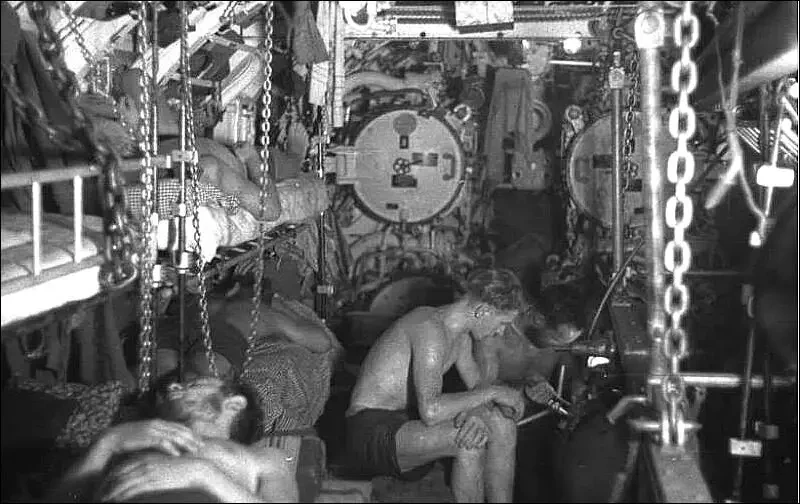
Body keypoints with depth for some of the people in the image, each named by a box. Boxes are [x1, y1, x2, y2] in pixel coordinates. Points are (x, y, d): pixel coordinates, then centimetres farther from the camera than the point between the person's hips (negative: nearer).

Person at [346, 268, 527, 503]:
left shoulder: (459, 333, 6)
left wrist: (476, 413, -14)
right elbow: (430, 411, -35)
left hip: (409, 421, 10)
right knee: (470, 442, -31)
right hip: (373, 433, -10)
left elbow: (478, 386, 11)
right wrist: (493, 392, -23)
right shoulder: (431, 328, -25)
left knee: (504, 425, -4)